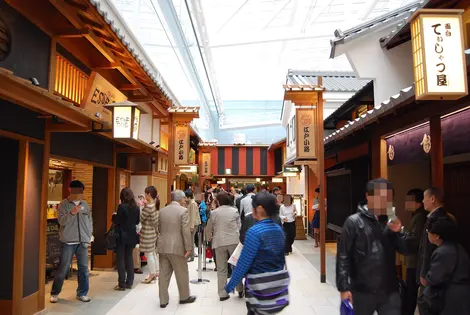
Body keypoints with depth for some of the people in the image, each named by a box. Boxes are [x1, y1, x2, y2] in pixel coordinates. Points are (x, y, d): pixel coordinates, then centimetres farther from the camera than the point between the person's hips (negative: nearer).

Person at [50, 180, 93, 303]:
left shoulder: (85, 204, 10)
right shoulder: (64, 204, -1)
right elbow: (61, 221, -12)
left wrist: (89, 237, 6)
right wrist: (71, 213, -29)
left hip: (83, 242, 3)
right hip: (68, 241, -3)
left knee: (83, 268, 5)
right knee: (63, 268, 3)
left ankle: (82, 293, 18)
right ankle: (55, 293, 21)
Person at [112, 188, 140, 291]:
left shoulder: (122, 207, -15)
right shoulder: (136, 207, 2)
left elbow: (117, 221, -13)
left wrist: (114, 216, 5)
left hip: (122, 236, -5)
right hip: (132, 236, 6)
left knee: (120, 259, 3)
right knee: (129, 257, 14)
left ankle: (122, 284, 6)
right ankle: (129, 282, 19)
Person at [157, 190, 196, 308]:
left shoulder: (162, 211, 8)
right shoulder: (183, 210, -10)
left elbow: (159, 228, 15)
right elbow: (186, 231, -14)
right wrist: (188, 248, -9)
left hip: (163, 247, 5)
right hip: (177, 247, -5)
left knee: (164, 274, 10)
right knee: (182, 273, 11)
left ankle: (163, 300, 16)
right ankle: (184, 297, 25)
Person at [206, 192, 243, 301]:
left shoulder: (214, 212, -2)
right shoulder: (234, 211, -1)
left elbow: (210, 228, 9)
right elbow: (239, 226, 3)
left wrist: (211, 236, 28)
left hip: (219, 242, 0)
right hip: (234, 241, 0)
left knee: (222, 269, 7)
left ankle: (223, 294, 11)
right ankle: (240, 290, 20)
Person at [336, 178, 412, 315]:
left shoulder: (390, 221, 6)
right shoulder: (354, 222, -8)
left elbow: (406, 250, 5)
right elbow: (343, 256, -10)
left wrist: (398, 232, -12)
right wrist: (344, 287, -15)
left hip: (390, 291, 3)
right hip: (362, 291, -3)